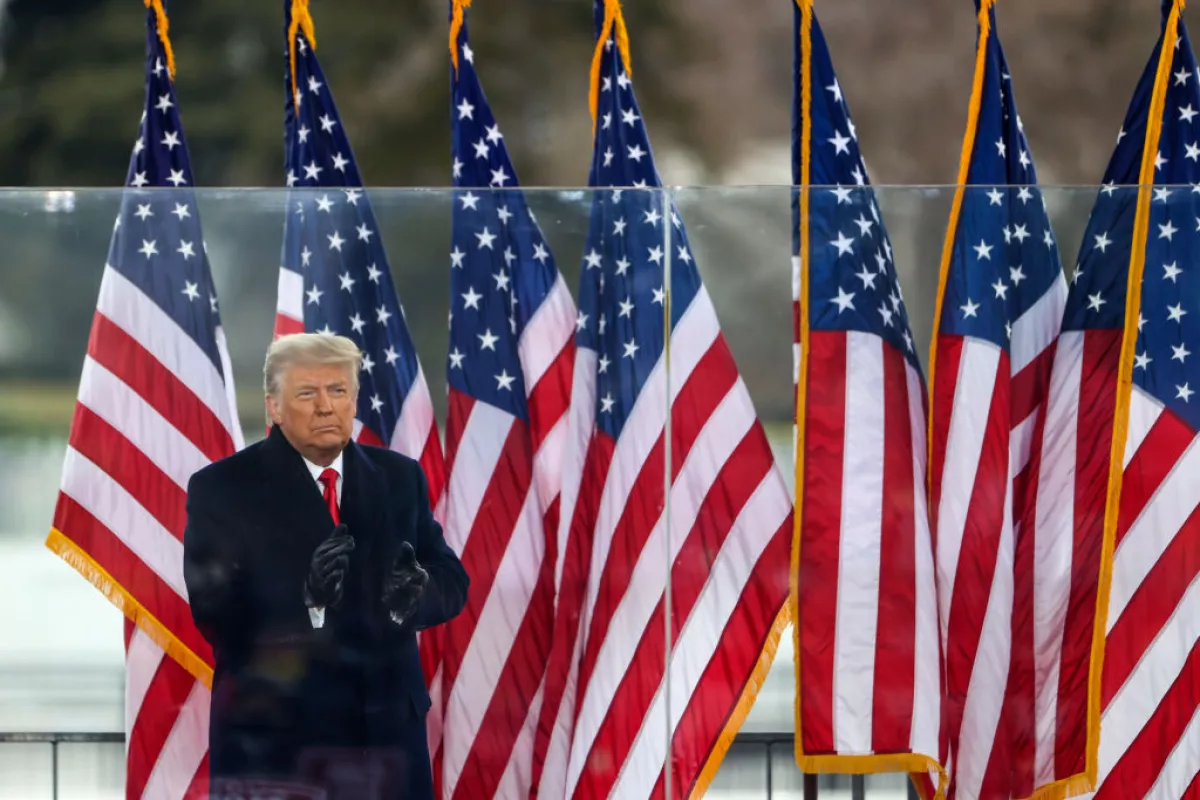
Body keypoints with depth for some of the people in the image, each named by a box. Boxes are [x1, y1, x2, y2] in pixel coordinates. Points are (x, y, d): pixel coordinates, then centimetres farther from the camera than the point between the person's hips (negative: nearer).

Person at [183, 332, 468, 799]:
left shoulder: (399, 478, 10)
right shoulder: (222, 488, -4)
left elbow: (451, 582, 9)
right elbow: (214, 615, -12)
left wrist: (414, 594, -15)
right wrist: (305, 601, -29)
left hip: (388, 727, 4)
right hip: (274, 734, -4)